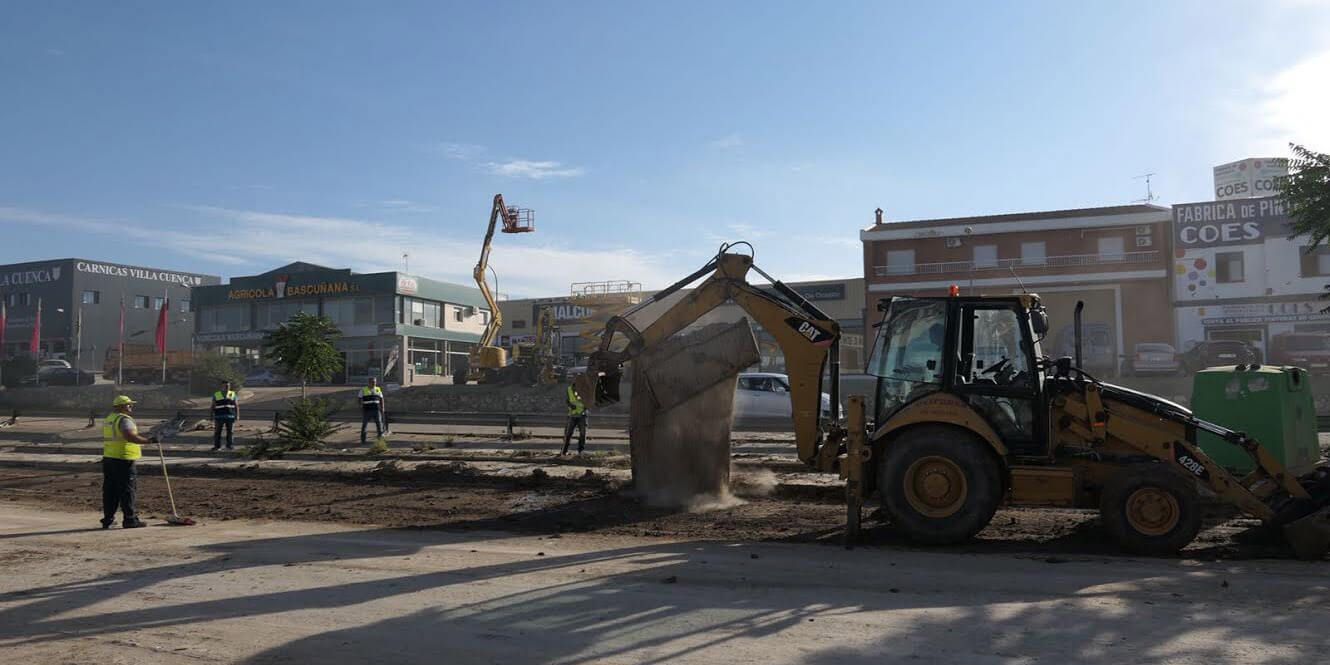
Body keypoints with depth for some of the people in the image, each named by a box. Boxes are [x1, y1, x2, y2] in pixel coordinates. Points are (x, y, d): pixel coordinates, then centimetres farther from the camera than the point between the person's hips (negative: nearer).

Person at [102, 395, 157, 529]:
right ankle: (130, 519, -2)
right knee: (126, 490, -4)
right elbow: (130, 436, -27)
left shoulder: (108, 419, 18)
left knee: (109, 490, 12)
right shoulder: (124, 419, -13)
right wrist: (148, 441, -26)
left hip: (108, 459, 9)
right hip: (123, 459, -9)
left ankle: (108, 519, 16)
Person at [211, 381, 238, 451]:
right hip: (219, 417, 0)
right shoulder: (216, 395, 3)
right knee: (217, 432, 0)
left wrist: (237, 415, -4)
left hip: (230, 416, 0)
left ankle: (229, 446, 8)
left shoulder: (233, 394, 4)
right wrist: (212, 416, -2)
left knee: (230, 432, 0)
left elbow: (236, 406, 3)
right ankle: (216, 445, 9)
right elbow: (213, 406, 4)